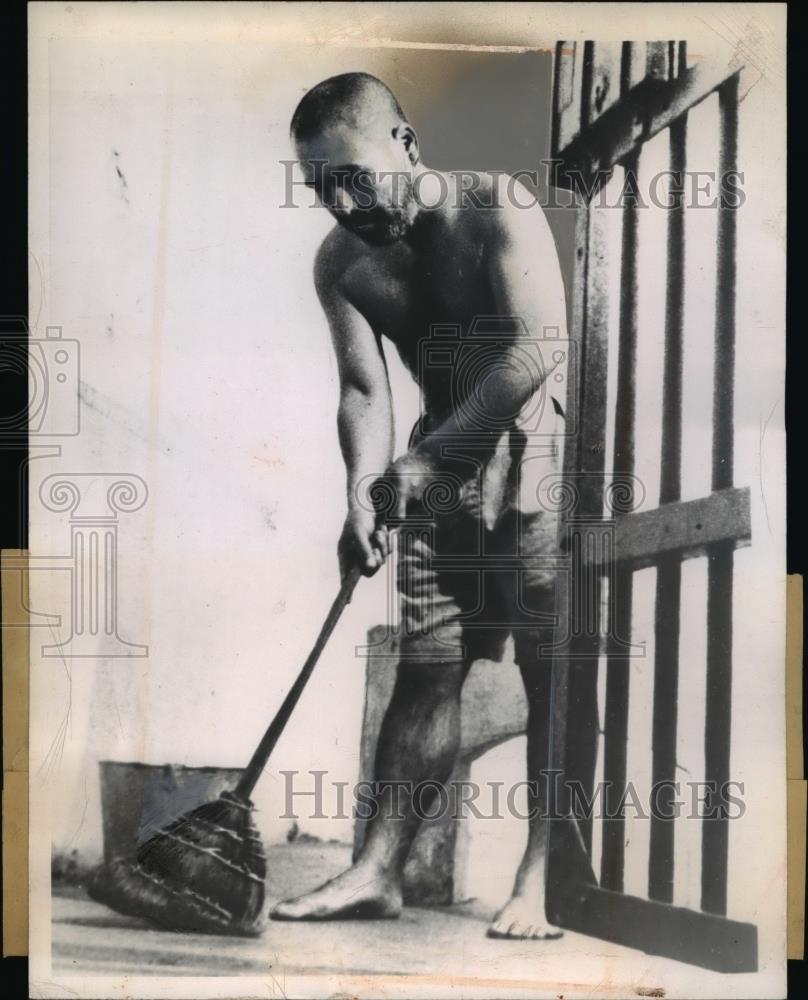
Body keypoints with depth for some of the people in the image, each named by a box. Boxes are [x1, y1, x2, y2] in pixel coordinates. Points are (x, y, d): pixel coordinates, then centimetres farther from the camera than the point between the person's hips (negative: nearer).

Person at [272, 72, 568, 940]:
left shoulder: (496, 208, -14)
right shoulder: (340, 261, 2)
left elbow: (538, 346, -23)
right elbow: (364, 390, -3)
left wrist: (424, 457, -25)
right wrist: (363, 493, -21)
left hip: (537, 451, -5)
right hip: (441, 467, 5)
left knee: (555, 671, -4)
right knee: (425, 668, 5)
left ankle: (542, 880, 5)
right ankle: (378, 872, 12)